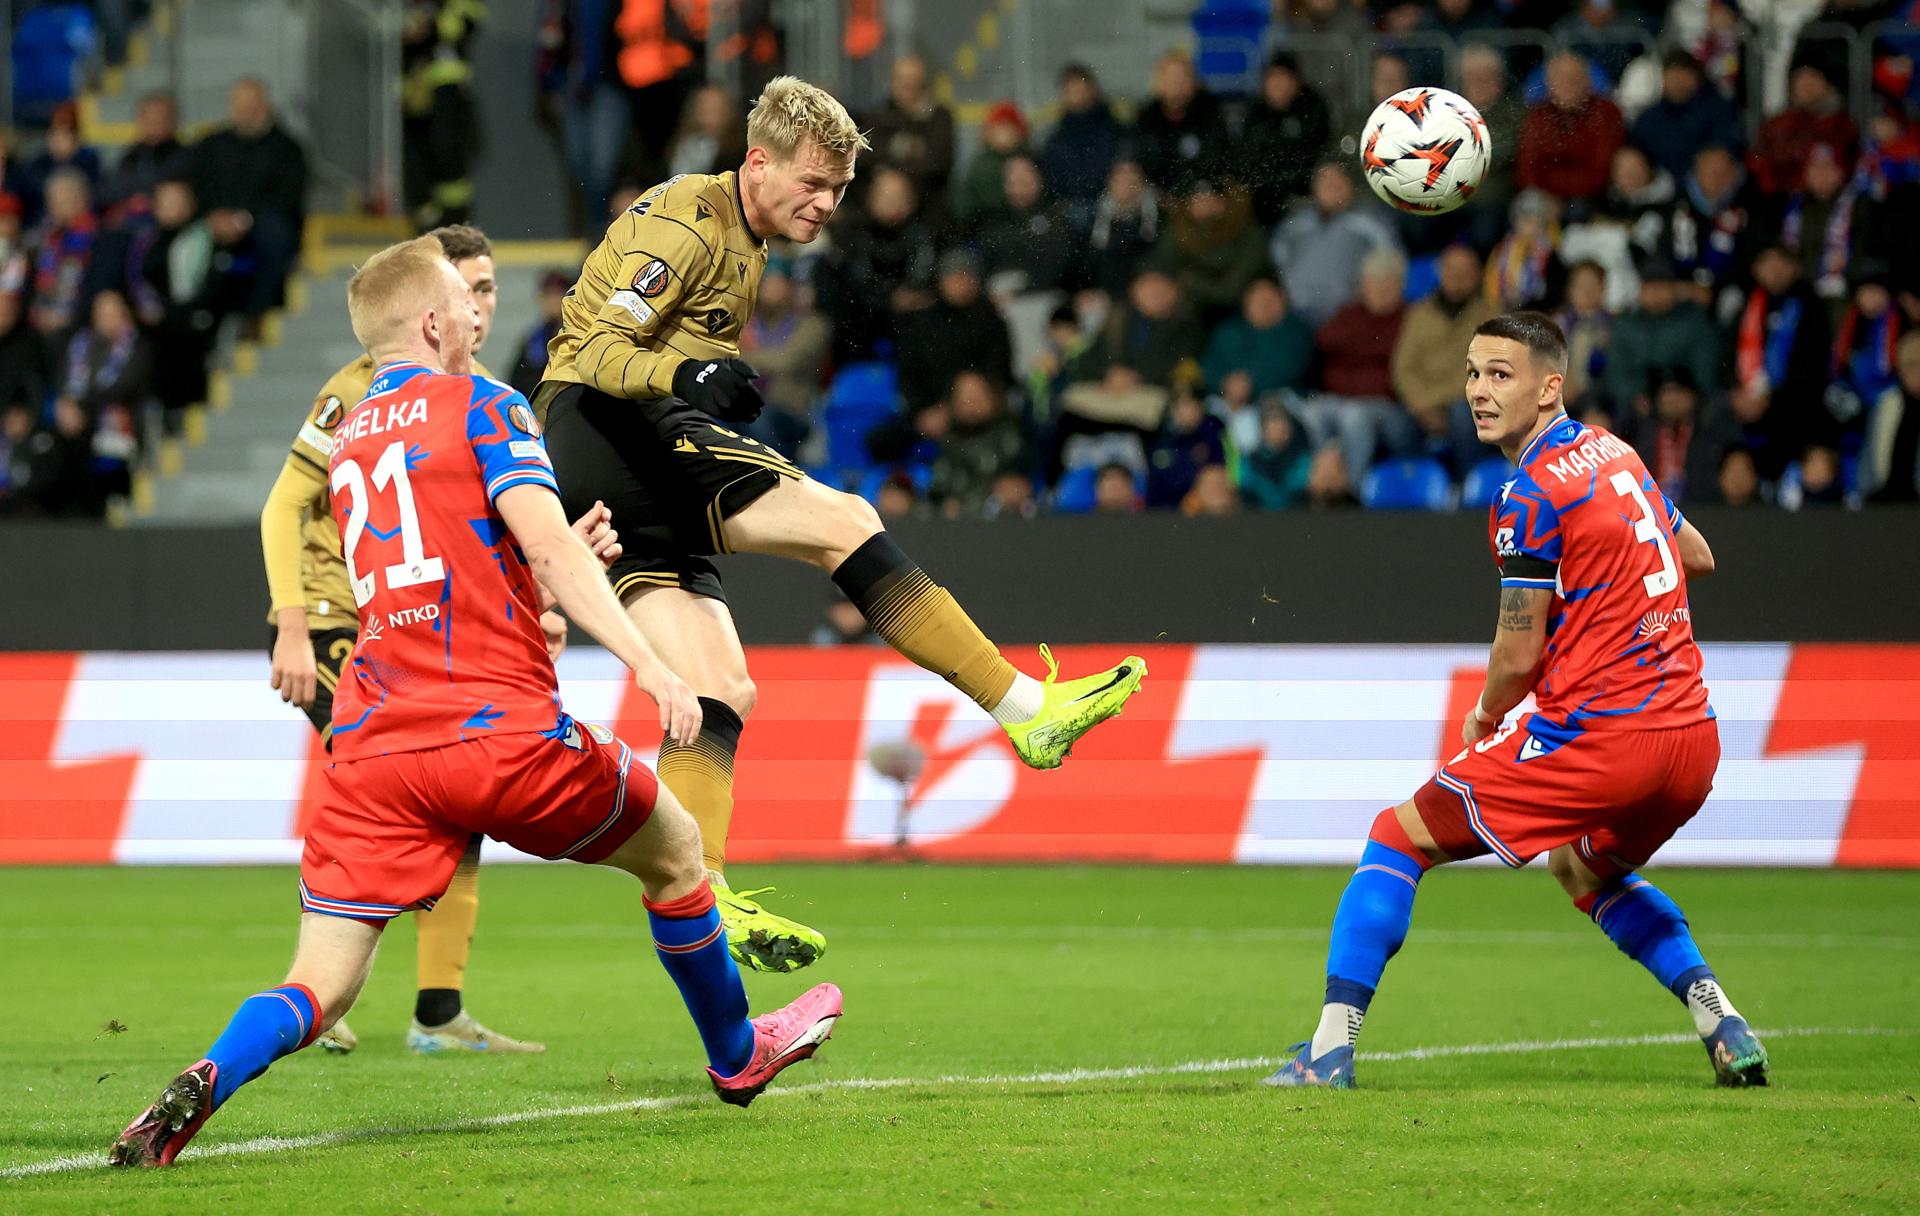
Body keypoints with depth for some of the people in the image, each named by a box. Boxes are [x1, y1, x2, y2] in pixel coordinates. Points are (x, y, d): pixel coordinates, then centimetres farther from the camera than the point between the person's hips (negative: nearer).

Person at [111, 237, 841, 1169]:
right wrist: (649, 666, -22)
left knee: (321, 987, -1)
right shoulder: (481, 404, 1)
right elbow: (546, 545, -15)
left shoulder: (348, 438, 21)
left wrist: (567, 557, 35)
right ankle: (736, 1056, 37)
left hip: (372, 745, 5)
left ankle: (206, 1083, -31)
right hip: (500, 731, -5)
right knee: (674, 849, 22)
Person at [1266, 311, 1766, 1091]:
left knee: (1400, 838, 4)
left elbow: (1519, 655, -8)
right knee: (1582, 865, 35)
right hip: (1693, 735, 8)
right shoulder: (1615, 454, 14)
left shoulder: (1532, 494, -11)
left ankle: (1332, 1046, -3)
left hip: (1598, 730, -8)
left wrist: (1485, 718, 11)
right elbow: (1697, 556, 30)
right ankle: (1723, 1026, 19)